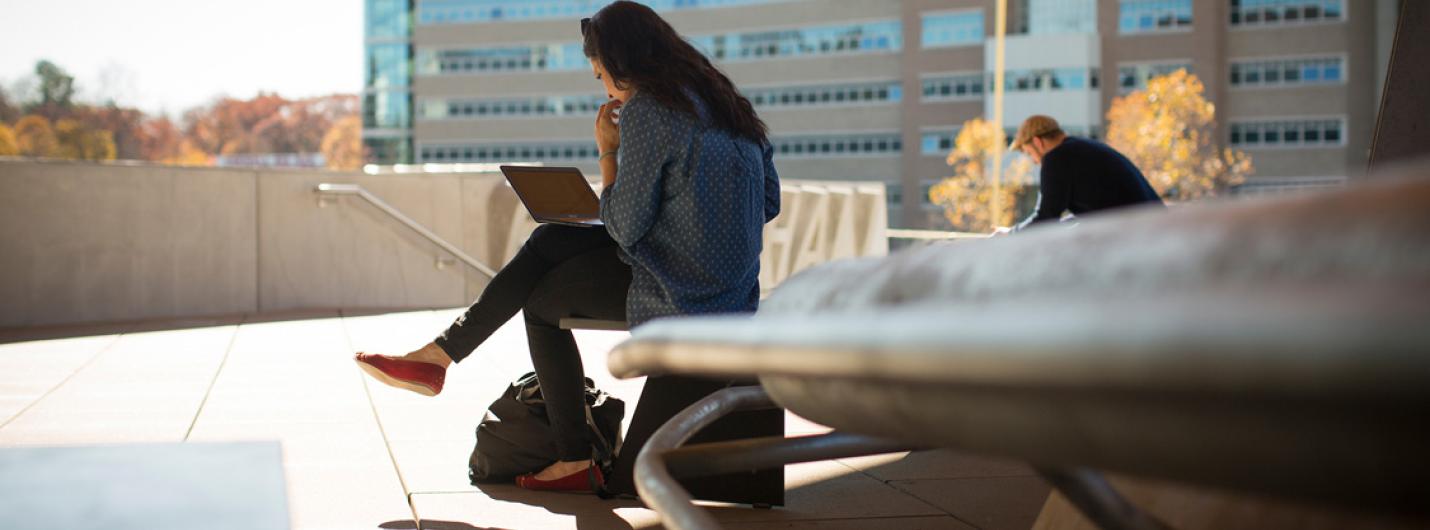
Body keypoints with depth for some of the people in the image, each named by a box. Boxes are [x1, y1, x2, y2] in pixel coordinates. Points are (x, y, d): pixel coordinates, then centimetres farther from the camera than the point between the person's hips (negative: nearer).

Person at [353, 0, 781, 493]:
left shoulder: (646, 111, -15)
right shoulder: (723, 99, 10)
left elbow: (625, 228, -13)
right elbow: (769, 203, 14)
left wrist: (607, 152, -3)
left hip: (677, 292, -9)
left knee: (541, 302, 14)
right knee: (547, 242, 16)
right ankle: (439, 355, 19)